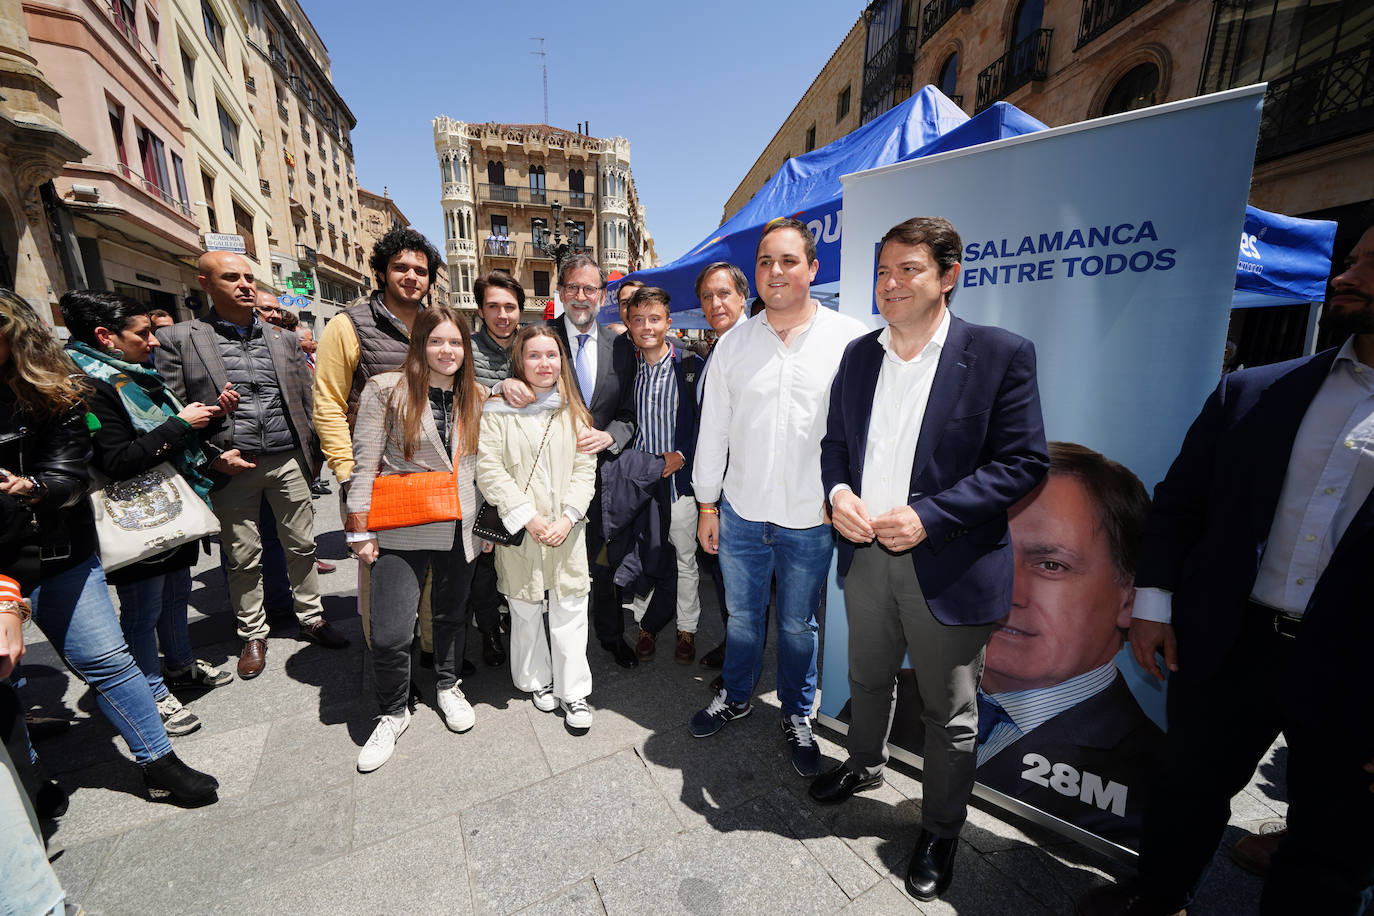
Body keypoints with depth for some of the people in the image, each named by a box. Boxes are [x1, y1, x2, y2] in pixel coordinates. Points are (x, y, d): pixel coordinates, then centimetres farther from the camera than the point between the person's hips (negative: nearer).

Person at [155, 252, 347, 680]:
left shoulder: (284, 339, 10)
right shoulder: (178, 339, 0)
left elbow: (306, 400, 11)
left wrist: (314, 454, 6)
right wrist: (212, 457, -11)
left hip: (289, 461, 2)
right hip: (232, 467, -2)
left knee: (302, 546, 10)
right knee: (243, 558, 9)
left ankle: (311, 619, 27)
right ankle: (253, 635, 27)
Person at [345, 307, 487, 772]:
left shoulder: (476, 398, 6)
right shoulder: (387, 390, -5)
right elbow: (364, 463, -6)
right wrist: (359, 529, -7)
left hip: (460, 529, 3)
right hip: (401, 531, -3)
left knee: (452, 615, 18)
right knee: (390, 633, -2)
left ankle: (448, 685, 43)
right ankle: (393, 713, 26)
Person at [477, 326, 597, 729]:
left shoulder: (574, 411, 7)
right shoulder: (499, 409, -2)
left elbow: (585, 468, 3)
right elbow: (488, 469, -8)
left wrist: (568, 517, -9)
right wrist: (527, 516, -14)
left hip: (567, 530, 2)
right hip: (520, 530, -1)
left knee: (570, 611, 6)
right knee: (526, 610, 14)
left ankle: (574, 692, 20)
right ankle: (536, 679, 36)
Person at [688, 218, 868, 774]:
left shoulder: (850, 339, -5)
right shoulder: (733, 344, 3)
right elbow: (713, 429, 6)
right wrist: (706, 505, 6)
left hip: (810, 519, -2)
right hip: (740, 513, 2)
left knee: (798, 624, 16)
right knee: (741, 615, 19)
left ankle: (797, 714, 40)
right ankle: (735, 697, 44)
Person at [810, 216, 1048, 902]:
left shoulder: (1000, 354, -10)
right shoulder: (859, 354, 5)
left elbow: (1023, 462, -12)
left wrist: (928, 516, -21)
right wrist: (837, 491, -10)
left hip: (947, 567, -4)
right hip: (866, 555, 5)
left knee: (950, 715, 15)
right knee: (867, 679, 25)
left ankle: (940, 832, 41)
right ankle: (865, 766, 54)